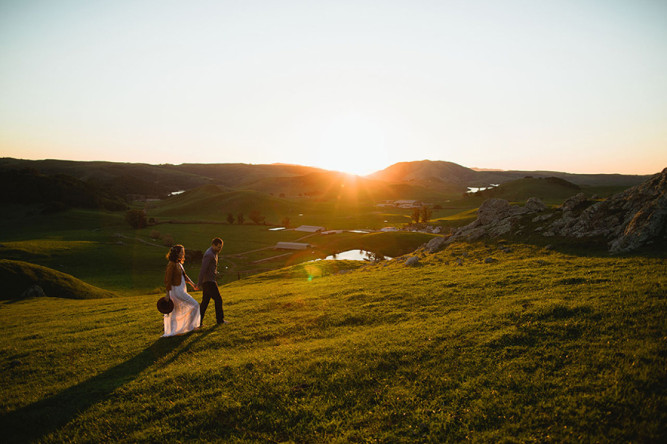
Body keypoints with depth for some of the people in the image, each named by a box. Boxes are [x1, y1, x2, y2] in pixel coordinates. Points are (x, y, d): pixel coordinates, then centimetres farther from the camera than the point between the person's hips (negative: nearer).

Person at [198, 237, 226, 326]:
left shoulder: (213, 253, 13)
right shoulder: (209, 255, -19)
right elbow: (203, 269, -23)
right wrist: (199, 283, -24)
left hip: (207, 281, 9)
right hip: (209, 282, -9)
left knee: (205, 302, 10)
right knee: (218, 299, 1)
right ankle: (220, 319, 12)